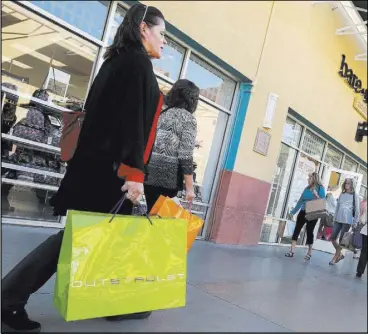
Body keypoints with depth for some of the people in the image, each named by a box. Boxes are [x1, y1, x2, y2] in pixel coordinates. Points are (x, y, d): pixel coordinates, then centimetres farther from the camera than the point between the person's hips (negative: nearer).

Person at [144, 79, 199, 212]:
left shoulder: (162, 112, 14)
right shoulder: (188, 118, -4)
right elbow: (185, 156, -11)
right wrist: (189, 188, -9)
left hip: (148, 171, 6)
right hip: (168, 176, -6)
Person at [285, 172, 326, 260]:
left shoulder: (320, 188, -4)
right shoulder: (307, 188, 11)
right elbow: (300, 201, 13)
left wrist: (317, 196, -27)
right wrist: (292, 212, 13)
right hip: (303, 212, 5)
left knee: (309, 231, 2)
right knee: (297, 229, -2)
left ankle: (309, 253, 17)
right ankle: (292, 251, -1)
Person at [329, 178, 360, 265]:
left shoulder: (354, 196, -2)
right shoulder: (342, 194, 11)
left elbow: (357, 210, -2)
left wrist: (355, 222, -5)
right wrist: (335, 217, 13)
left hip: (347, 221, -5)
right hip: (338, 219, 5)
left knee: (341, 240, -1)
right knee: (333, 238, 2)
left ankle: (335, 257, 11)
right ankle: (340, 254, 21)